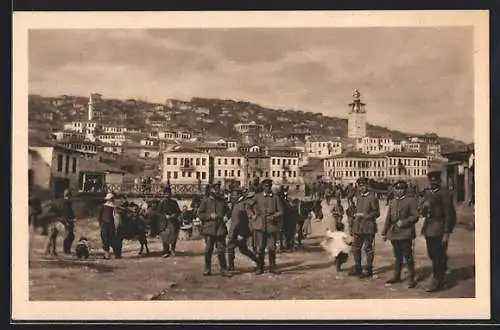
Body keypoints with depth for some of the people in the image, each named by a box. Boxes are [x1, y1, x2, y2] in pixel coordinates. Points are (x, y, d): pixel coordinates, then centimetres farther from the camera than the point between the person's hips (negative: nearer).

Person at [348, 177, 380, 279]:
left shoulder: (372, 197, -10)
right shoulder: (359, 197, 12)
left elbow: (377, 213, -11)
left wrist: (364, 215, -18)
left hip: (368, 228, -7)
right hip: (358, 227, 7)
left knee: (368, 249, 2)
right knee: (355, 248, 12)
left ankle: (369, 271, 11)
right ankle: (357, 269, 24)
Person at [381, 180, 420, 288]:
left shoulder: (411, 201, -4)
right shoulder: (392, 202, 15)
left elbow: (415, 217, -10)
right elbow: (388, 218, 16)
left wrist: (404, 222, -21)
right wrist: (384, 232, 12)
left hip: (405, 234, -6)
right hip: (394, 234, 6)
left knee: (408, 257, -2)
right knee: (397, 256, 16)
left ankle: (411, 278, 4)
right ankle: (396, 276, 26)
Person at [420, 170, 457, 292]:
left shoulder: (445, 194, -10)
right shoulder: (428, 194, 14)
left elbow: (449, 215, -13)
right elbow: (424, 213, 15)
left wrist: (447, 233, -15)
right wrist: (424, 208, -8)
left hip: (439, 231, -8)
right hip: (429, 231, 8)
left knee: (439, 257, -2)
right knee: (433, 256, 16)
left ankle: (437, 282, 7)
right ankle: (438, 279, 30)